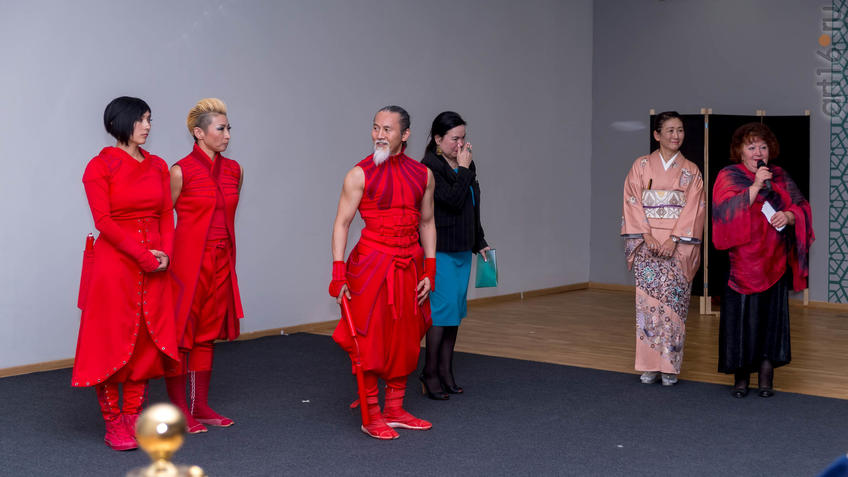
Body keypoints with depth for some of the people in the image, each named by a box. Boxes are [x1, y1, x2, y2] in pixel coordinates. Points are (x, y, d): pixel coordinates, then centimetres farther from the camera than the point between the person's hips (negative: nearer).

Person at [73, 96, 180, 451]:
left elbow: (167, 215, 10)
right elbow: (103, 220, -11)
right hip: (115, 264, -5)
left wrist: (165, 253, -7)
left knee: (146, 341, 7)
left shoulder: (157, 166, 11)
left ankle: (133, 418, 16)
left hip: (155, 267, 5)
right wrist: (142, 256, -15)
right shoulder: (100, 166, -5)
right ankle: (113, 423, 8)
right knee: (112, 342, 0)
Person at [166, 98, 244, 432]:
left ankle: (200, 406, 19)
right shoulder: (181, 171, -10)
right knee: (180, 333, 0)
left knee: (208, 333, 11)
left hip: (221, 260, 6)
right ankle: (178, 409, 8)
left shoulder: (234, 170, 8)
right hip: (188, 258, -6)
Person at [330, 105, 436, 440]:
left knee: (404, 340, 10)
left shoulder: (423, 174, 8)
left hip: (409, 267, 5)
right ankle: (371, 416, 7)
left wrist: (429, 271, 7)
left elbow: (427, 223, 13)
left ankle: (394, 411, 22)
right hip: (371, 264, -5)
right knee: (370, 340, -2)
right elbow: (342, 223, -6)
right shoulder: (360, 174, -5)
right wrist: (339, 274, -13)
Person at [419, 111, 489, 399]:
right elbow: (453, 200, -23)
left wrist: (479, 243, 21)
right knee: (442, 308, -9)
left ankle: (445, 371, 17)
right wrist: (464, 169, -15)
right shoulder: (429, 168, -12)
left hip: (461, 250, 8)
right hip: (439, 250, -8)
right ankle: (430, 373, 2)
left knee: (455, 311, 10)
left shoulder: (465, 165, 12)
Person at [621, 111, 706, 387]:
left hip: (679, 244, 0)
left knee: (673, 299, -6)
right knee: (647, 299, -6)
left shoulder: (691, 172, 8)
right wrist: (647, 235, -10)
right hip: (647, 241, 0)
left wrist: (673, 239, -12)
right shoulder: (641, 166, 8)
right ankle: (649, 365, 1)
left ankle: (670, 366, 1)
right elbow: (633, 203, 2)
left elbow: (693, 208, 0)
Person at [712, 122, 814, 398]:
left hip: (773, 262, 3)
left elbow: (801, 208, 7)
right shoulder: (728, 177, 3)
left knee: (771, 316, 1)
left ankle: (766, 377, 7)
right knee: (741, 318, -3)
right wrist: (755, 186, -20)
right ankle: (741, 377, 6)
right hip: (741, 260, -3)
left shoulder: (780, 177, 13)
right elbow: (726, 210, -13)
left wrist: (788, 215, -15)